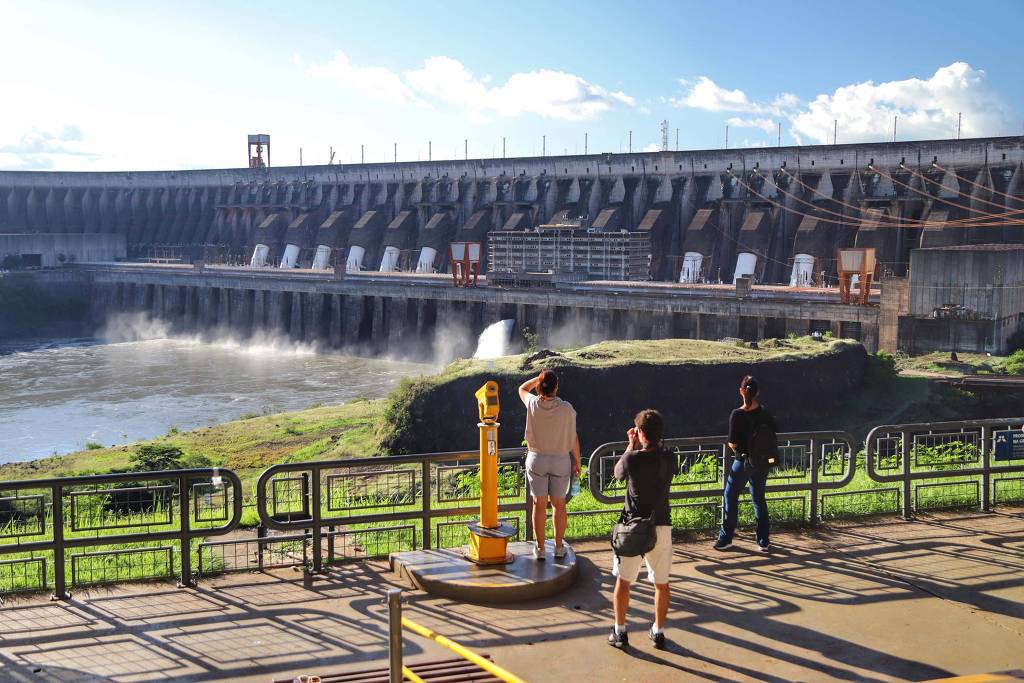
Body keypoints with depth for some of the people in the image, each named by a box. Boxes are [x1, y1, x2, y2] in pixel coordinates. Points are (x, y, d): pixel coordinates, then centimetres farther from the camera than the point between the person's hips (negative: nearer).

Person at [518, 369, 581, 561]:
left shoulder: (533, 404, -12)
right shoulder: (567, 408, -15)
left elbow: (522, 388, 12)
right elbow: (573, 438, -7)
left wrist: (539, 378, 3)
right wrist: (577, 462, 5)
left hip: (537, 459, 0)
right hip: (561, 459, 0)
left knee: (539, 504, 7)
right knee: (559, 504, 13)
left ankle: (540, 548, 14)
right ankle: (559, 547, 20)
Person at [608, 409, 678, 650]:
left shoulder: (632, 458, -14)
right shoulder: (670, 458, -5)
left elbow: (617, 472, 8)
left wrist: (631, 446, 15)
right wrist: (640, 447, 17)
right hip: (661, 526, 2)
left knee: (623, 580, 12)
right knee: (661, 583, 14)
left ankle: (620, 632, 17)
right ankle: (658, 632, 21)